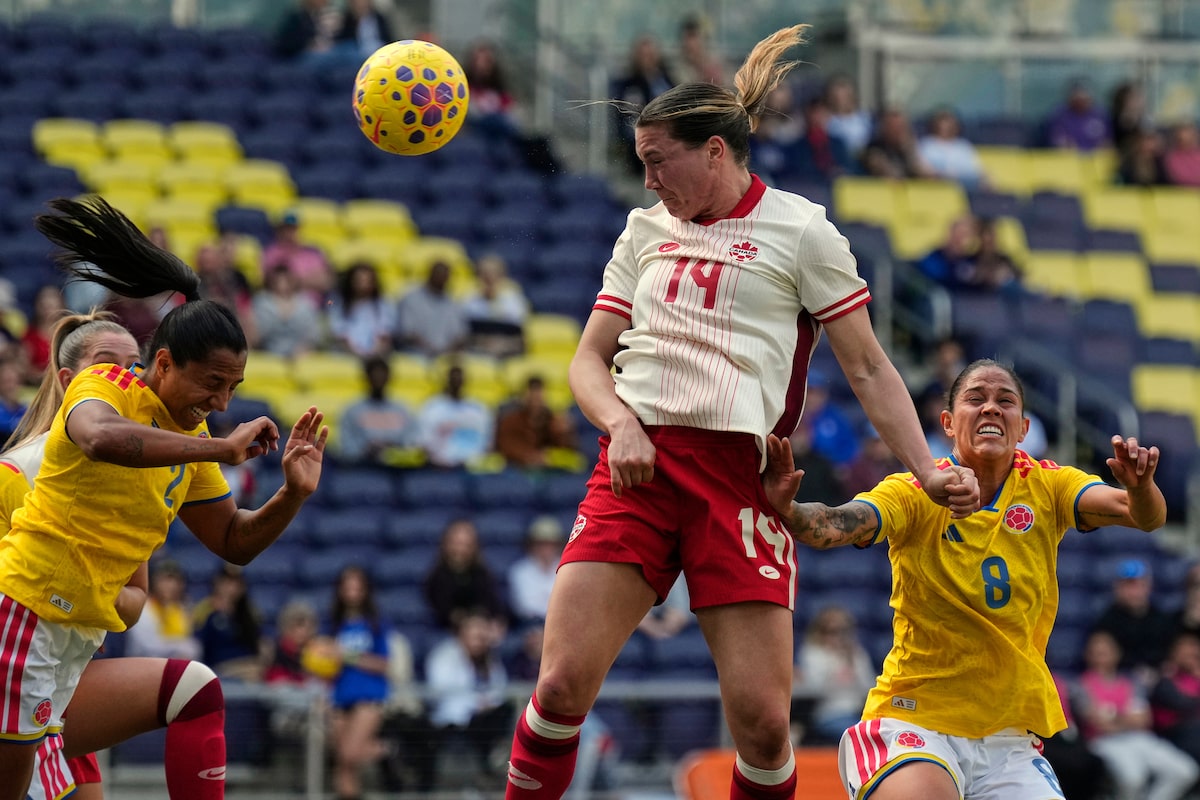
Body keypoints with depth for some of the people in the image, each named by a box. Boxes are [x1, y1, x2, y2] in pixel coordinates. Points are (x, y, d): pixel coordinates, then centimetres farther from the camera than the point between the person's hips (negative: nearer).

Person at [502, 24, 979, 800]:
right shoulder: (646, 228, 18)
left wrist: (925, 468, -7)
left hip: (738, 470, -3)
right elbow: (590, 360, 18)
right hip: (638, 465, 3)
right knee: (563, 683, -11)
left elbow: (869, 368, 6)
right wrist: (620, 424, -4)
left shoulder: (801, 231, 6)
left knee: (762, 716, -9)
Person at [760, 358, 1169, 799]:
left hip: (1009, 739, 4)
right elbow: (837, 525, -27)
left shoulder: (1046, 488, 0)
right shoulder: (916, 494, -8)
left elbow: (1145, 515, -15)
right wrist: (785, 510, -49)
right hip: (914, 721, -4)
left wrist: (1139, 486, -39)